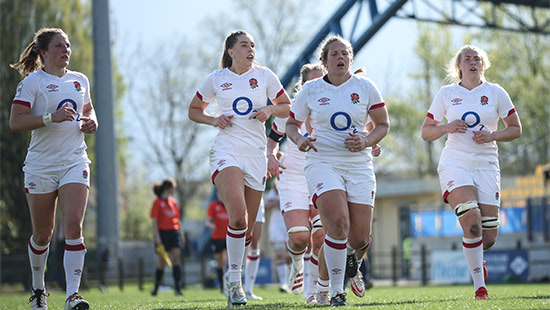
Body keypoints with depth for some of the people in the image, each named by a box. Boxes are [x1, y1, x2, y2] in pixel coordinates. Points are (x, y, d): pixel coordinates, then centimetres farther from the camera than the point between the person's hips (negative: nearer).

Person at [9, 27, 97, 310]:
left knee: (73, 226, -14)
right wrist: (51, 117, -22)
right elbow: (15, 122, -13)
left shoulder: (80, 80, 11)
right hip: (41, 166, -3)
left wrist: (91, 122, 6)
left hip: (74, 162, 3)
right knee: (42, 234, 7)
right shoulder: (32, 82, -5)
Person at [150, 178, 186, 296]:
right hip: (162, 232, -4)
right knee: (162, 262, 1)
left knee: (176, 259, -9)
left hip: (174, 232, 4)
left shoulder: (173, 202, 14)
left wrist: (182, 233, 14)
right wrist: (157, 237, -14)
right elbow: (154, 221, -7)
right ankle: (156, 288, 18)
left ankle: (177, 288, -14)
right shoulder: (157, 202, -3)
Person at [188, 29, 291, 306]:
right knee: (238, 216, -24)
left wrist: (270, 110, -6)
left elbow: (286, 106, 16)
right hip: (226, 152, -3)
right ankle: (234, 282, -14)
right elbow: (194, 110, 16)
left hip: (256, 156, 3)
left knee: (246, 229, 5)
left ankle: (236, 280, 25)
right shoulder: (216, 80, 4)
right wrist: (213, 120, -3)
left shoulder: (264, 76, 6)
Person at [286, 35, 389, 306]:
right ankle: (336, 291, -13)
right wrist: (299, 139, -7)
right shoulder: (310, 90, 4)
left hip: (359, 166, 2)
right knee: (337, 223, -25)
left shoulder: (365, 87, 4)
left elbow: (383, 124, 11)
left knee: (360, 239, -2)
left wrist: (366, 142, -9)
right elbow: (292, 123, 15)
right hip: (323, 163, -2)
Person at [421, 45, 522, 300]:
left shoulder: (496, 93, 7)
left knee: (489, 235, -3)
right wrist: (446, 128, -10)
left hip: (486, 164, 2)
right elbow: (426, 132, 11)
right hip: (455, 162, -2)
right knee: (472, 222, -24)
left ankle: (476, 257, 35)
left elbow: (516, 129, 10)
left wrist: (492, 135, -8)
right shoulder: (446, 94, 6)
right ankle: (479, 286, -13)